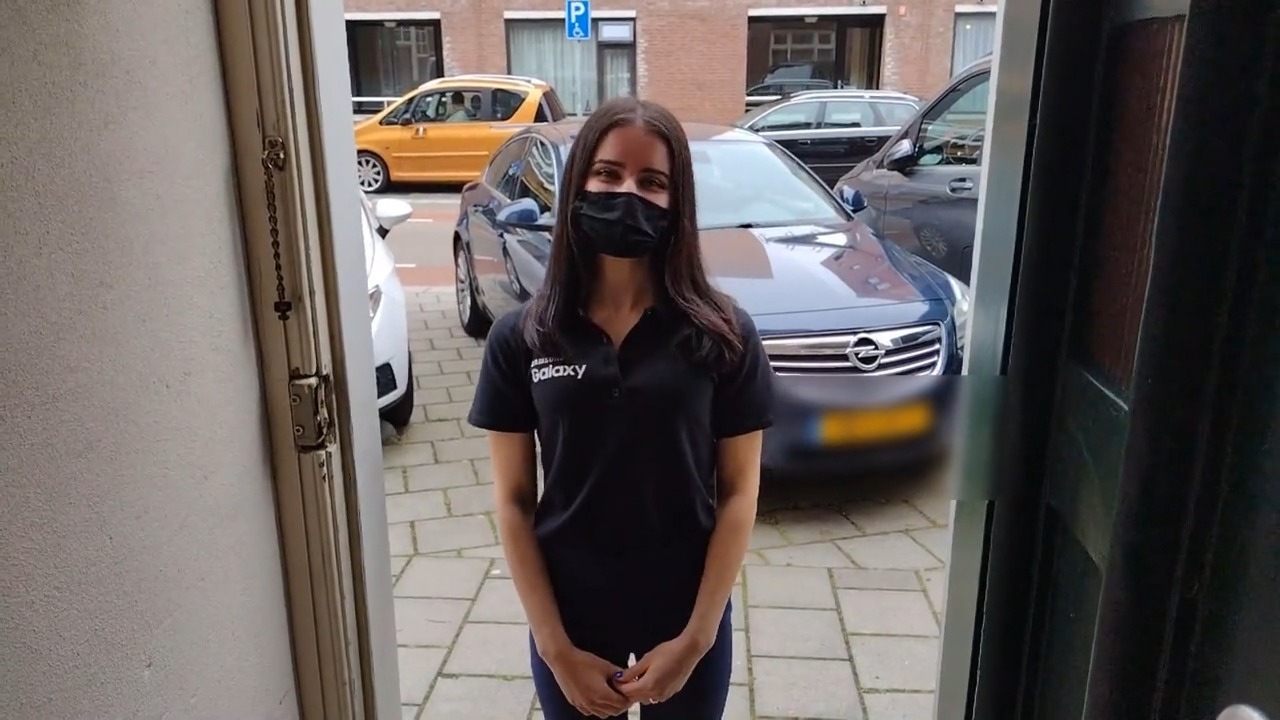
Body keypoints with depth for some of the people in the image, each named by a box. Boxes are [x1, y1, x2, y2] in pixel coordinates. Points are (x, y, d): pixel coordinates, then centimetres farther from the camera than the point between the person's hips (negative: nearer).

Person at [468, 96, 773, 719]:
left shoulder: (724, 334, -10)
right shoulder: (520, 338, -8)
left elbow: (738, 494, -6)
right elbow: (514, 502, -5)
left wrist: (695, 639, -10)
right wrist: (556, 648, -8)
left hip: (686, 618, 0)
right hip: (570, 618, 1)